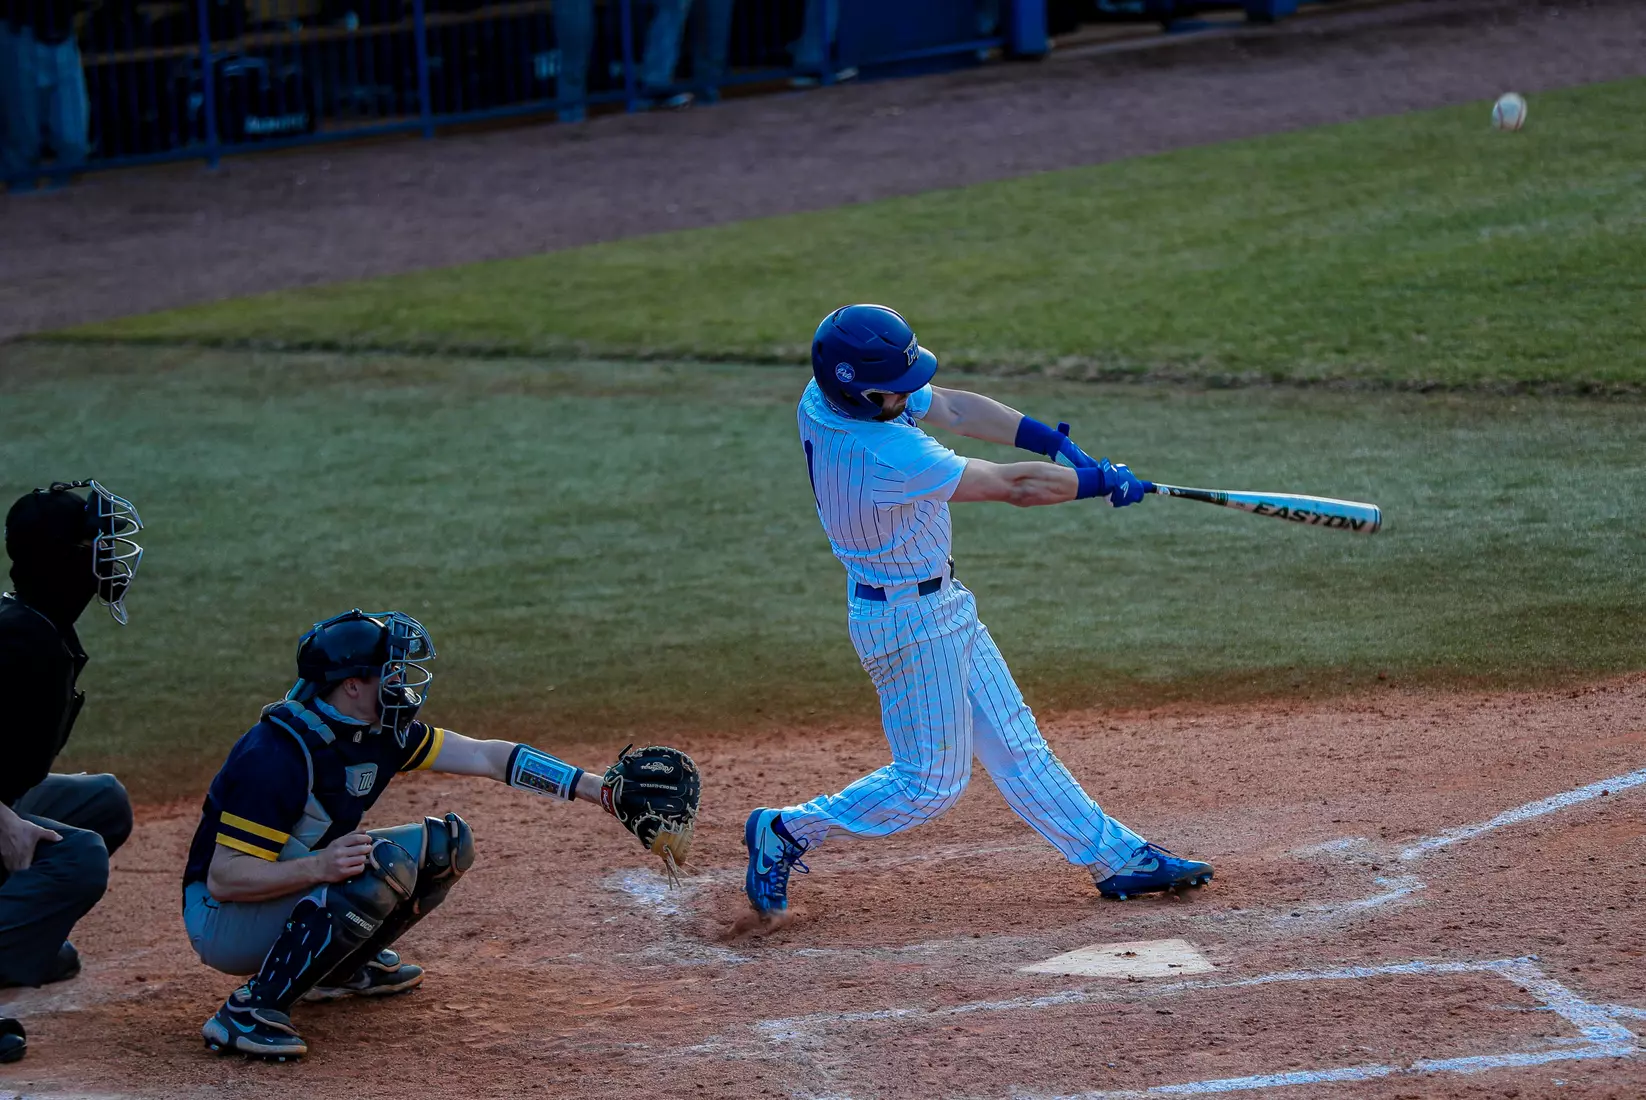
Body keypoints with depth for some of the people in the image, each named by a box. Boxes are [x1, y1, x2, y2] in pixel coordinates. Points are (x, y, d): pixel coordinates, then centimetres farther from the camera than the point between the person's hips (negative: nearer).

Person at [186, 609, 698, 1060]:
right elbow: (223, 878, -29)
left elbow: (486, 757, 1)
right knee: (382, 865, -32)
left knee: (445, 844, 3)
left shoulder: (377, 731, -3)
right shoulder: (278, 752, -29)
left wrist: (603, 789, -3)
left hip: (304, 890, 9)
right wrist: (319, 867, -43)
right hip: (222, 921, -9)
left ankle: (340, 967, 15)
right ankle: (252, 1010, -25)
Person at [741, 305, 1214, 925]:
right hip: (909, 621, -10)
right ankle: (787, 833, 14)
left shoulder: (824, 396, -8)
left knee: (1014, 744, 14)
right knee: (931, 781, 2)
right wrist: (1104, 481, -10)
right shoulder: (889, 456, -34)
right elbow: (1014, 486, -23)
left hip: (939, 602, 10)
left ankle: (1115, 858, 21)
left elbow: (951, 409, 2)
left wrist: (1058, 444, -4)